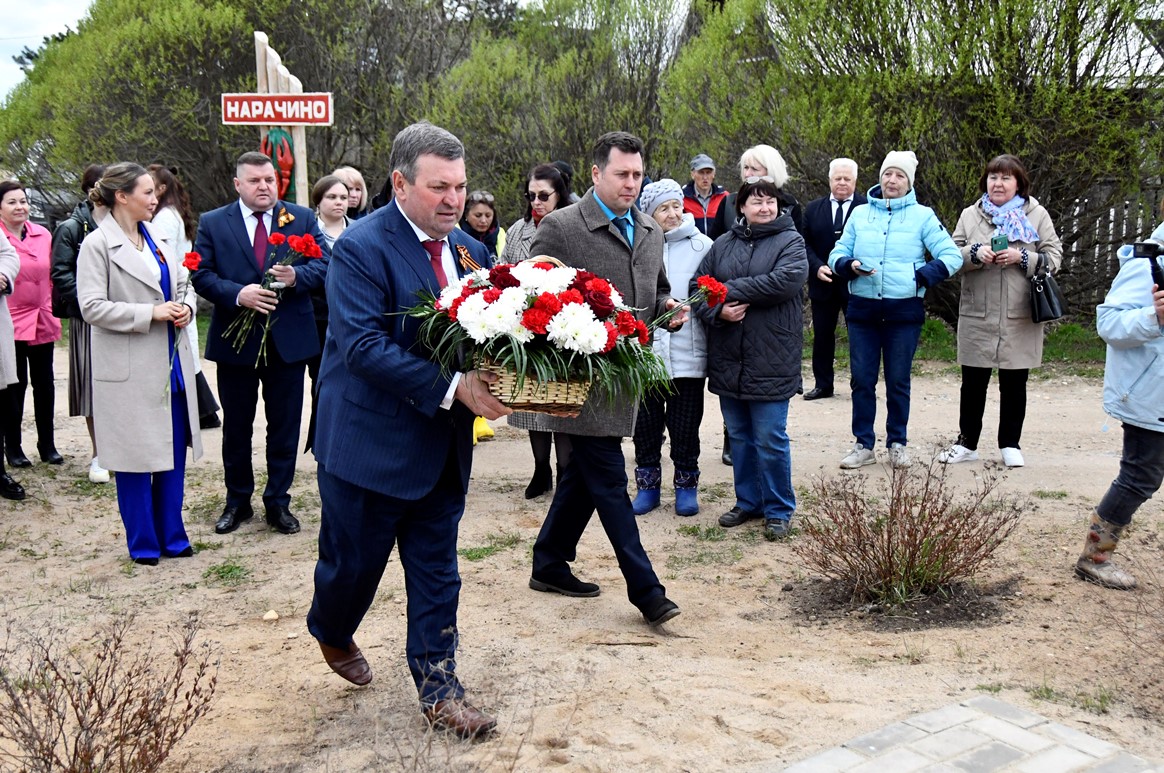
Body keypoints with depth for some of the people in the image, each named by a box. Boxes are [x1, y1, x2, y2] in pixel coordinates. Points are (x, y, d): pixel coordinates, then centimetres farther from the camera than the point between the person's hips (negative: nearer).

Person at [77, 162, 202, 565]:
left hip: (171, 364, 6)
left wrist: (186, 307, -3)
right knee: (137, 456, 4)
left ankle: (172, 535, 24)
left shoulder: (158, 238, 10)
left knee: (173, 453, 11)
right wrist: (150, 313, -18)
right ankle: (143, 543, 18)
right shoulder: (97, 245, -9)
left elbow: (183, 283, 19)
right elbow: (91, 306, -15)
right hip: (130, 371, -6)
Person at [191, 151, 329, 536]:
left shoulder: (302, 219, 4)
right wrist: (238, 294, -21)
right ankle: (237, 501, 27)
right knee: (236, 427, 12)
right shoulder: (212, 224, 2)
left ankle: (278, 502, 21)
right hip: (235, 341, 0)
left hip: (288, 340, 0)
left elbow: (324, 265, -2)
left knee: (284, 426, 8)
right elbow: (201, 276, -5)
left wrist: (296, 276, -21)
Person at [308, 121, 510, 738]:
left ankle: (438, 687, 24)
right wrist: (452, 386, -30)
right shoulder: (361, 248, -15)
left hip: (442, 445, 6)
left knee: (436, 571, 11)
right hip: (371, 443, -5)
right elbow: (363, 345, -24)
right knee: (352, 563, 13)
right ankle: (331, 632, 44)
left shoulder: (470, 251, 6)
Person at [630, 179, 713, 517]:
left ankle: (686, 487, 24)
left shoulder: (701, 245, 1)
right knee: (646, 425, 11)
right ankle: (648, 486, 26)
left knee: (685, 427, 8)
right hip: (645, 349, 1)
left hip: (688, 353, -1)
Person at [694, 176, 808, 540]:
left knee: (770, 439, 0)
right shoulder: (724, 244, 10)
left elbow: (787, 279, -20)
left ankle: (779, 510, 15)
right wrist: (718, 310, -14)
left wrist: (732, 290, -16)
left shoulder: (790, 241, -2)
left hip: (771, 360, -4)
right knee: (739, 436, 14)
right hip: (728, 359, 5)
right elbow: (697, 285, 7)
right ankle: (748, 501, 29)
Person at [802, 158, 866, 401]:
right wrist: (817, 267, -10)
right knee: (822, 335, 9)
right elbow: (805, 243, 5)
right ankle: (822, 384, 18)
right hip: (823, 283, 3)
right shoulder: (813, 208, 7)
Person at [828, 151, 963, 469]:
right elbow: (836, 254, 10)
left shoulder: (922, 216, 3)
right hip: (862, 309, 2)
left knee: (898, 382, 7)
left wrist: (919, 276, -13)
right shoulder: (860, 213, 9)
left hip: (904, 311, -2)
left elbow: (952, 257, -1)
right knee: (862, 380, 4)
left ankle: (897, 443, 20)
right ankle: (863, 445, 14)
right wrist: (849, 265, -11)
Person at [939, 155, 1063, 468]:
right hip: (977, 316, 1)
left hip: (1020, 318, -1)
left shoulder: (1037, 215, 3)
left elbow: (1054, 257, -1)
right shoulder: (970, 215, 7)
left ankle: (1010, 445, 22)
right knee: (973, 383, 9)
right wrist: (974, 253, -15)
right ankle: (967, 443, 21)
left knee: (1014, 385, 10)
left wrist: (1022, 258, -17)